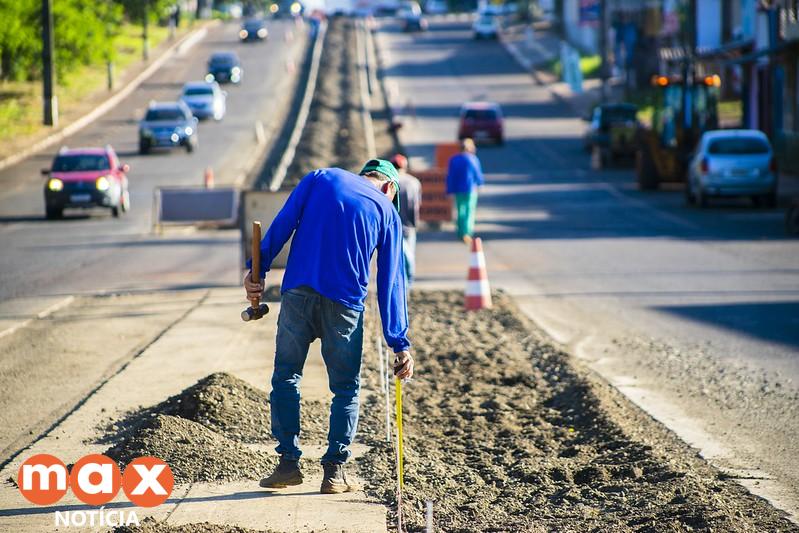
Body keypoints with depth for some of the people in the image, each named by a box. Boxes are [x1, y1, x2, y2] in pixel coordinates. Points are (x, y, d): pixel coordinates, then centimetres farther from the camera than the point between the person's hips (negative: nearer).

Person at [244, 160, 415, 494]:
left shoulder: (320, 178, 17)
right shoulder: (387, 210, 14)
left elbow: (283, 223, 4)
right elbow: (391, 281, 10)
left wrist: (258, 269, 2)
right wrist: (400, 344, 8)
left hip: (297, 291, 1)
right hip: (345, 302, -1)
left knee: (285, 377, 11)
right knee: (346, 388, 12)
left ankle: (288, 463, 8)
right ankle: (335, 471, 9)